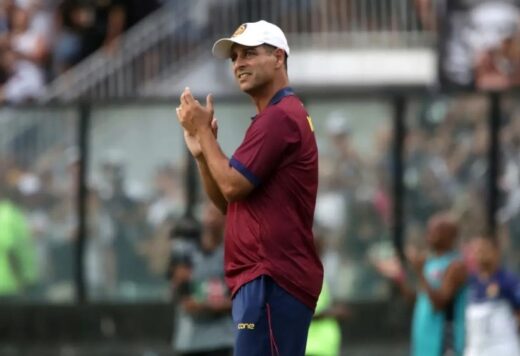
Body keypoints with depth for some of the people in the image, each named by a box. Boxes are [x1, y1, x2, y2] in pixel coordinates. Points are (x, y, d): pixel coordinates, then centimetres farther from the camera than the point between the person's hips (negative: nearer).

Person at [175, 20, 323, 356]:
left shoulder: (280, 117, -11)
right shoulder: (273, 118, 22)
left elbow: (233, 186, -15)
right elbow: (226, 202, 22)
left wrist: (203, 130, -3)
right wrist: (201, 151, 7)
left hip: (272, 281, -11)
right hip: (266, 278, 11)